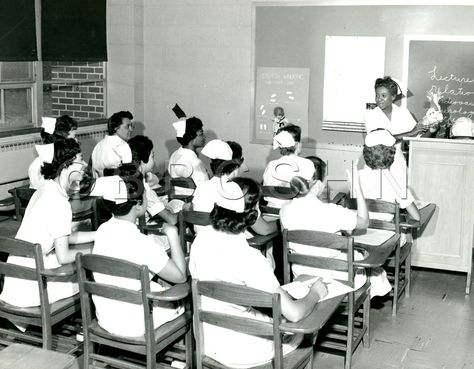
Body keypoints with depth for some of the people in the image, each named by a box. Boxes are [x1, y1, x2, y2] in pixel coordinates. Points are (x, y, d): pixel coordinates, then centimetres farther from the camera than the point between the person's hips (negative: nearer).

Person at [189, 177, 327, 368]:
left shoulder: (202, 237, -9)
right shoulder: (249, 258, -29)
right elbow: (294, 314, -25)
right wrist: (315, 292, -5)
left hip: (205, 341, 6)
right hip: (240, 352, -6)